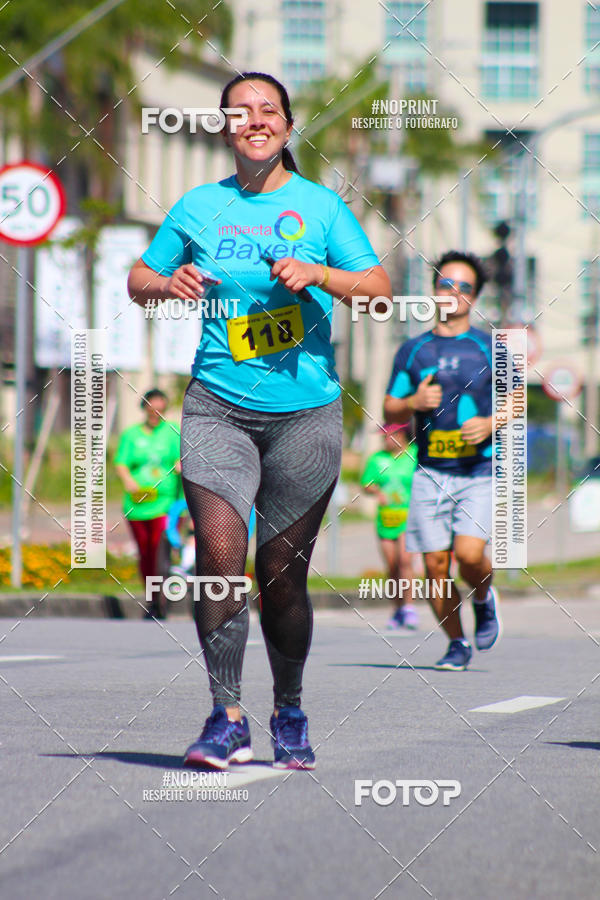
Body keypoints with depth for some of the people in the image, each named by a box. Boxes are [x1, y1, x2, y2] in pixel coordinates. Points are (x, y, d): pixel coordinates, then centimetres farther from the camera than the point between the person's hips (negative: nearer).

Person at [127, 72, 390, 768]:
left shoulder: (320, 206, 5)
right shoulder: (198, 207, 8)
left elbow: (381, 288, 1)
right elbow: (137, 280, 18)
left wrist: (317, 274, -15)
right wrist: (169, 285, -4)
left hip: (305, 412, 0)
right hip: (218, 407, 0)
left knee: (282, 573, 3)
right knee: (219, 547, -19)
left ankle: (289, 713, 24)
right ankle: (226, 718, -14)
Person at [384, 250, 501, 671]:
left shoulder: (489, 348, 6)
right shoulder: (414, 350, 10)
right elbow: (391, 411, 13)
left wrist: (490, 424, -9)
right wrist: (414, 402, -9)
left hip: (479, 470, -2)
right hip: (431, 472, 2)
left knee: (469, 553, -18)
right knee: (436, 562, -3)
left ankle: (484, 599, 16)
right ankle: (457, 643, 14)